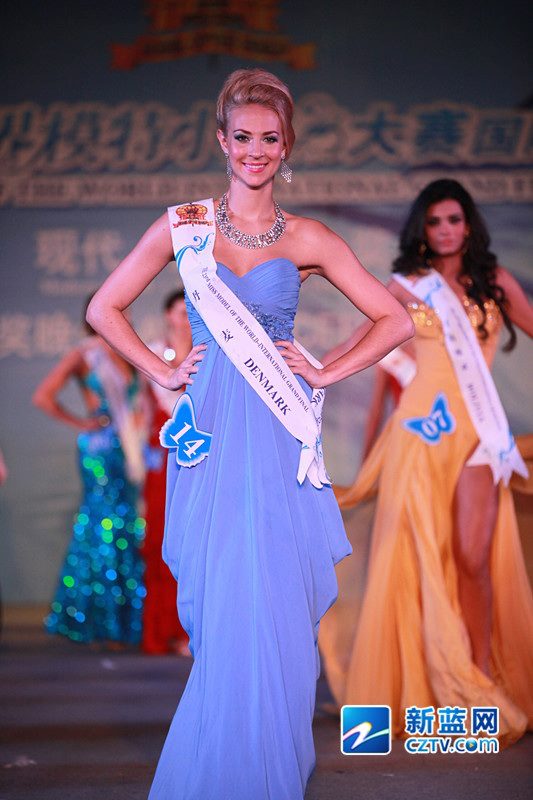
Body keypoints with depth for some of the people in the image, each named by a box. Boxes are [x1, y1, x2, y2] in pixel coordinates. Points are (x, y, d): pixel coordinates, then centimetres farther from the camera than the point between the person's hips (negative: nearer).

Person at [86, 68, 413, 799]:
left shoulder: (308, 240, 5)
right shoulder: (184, 226, 5)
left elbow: (396, 320, 8)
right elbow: (104, 308, 11)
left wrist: (325, 373, 1)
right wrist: (163, 372, 4)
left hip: (280, 438, 0)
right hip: (212, 435, 0)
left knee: (277, 611, -1)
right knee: (222, 611, 0)